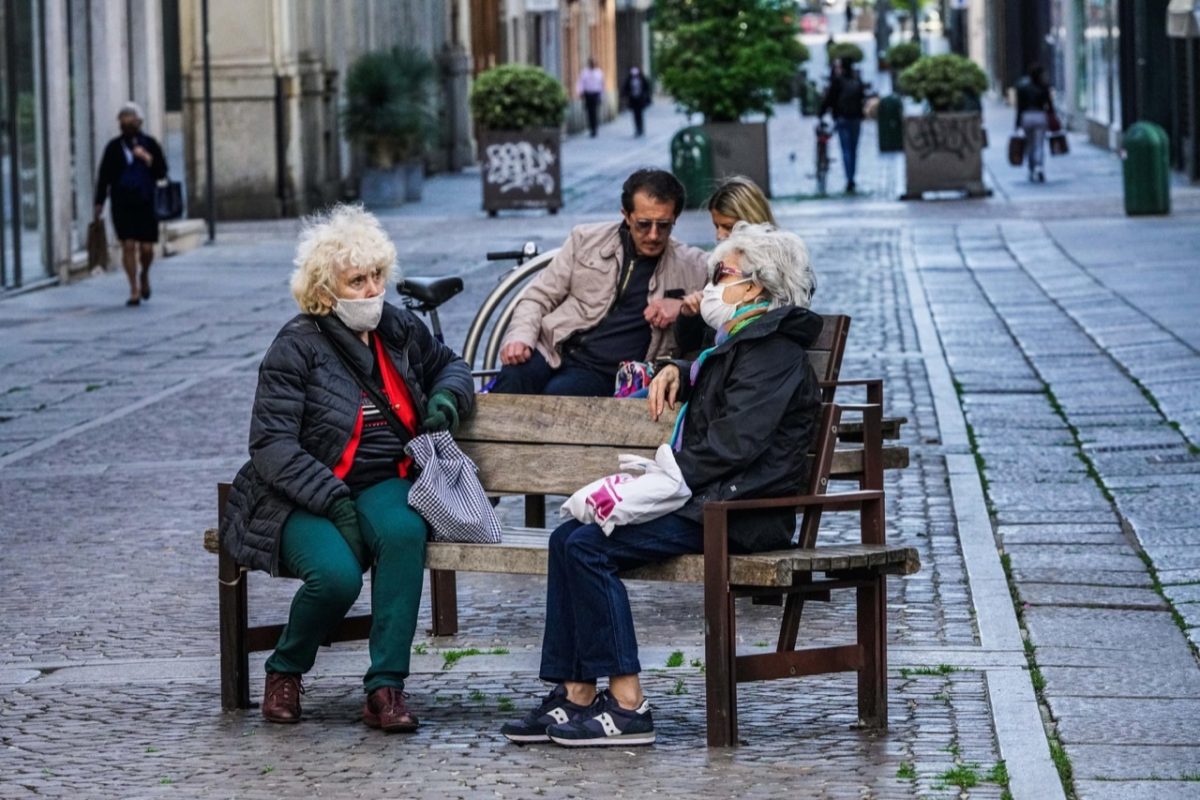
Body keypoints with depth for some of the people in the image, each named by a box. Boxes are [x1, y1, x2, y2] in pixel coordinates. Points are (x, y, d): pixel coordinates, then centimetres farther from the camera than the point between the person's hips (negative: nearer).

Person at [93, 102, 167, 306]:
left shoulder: (150, 144, 5)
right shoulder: (114, 147, 5)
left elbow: (162, 173, 3)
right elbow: (104, 176, 6)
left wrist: (147, 159, -14)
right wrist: (99, 203, 2)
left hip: (146, 203, 0)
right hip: (123, 203, 0)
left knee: (146, 248, -2)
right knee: (128, 245, -6)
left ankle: (144, 275, 30)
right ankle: (134, 290, 1)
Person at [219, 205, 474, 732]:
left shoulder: (399, 329, 9)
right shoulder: (297, 347, -7)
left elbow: (448, 363, 32)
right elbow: (271, 445, -14)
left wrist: (447, 397, 7)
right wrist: (333, 499, -24)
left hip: (383, 484, 4)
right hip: (303, 497, -4)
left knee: (403, 532, -34)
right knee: (336, 575, -34)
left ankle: (385, 688, -30)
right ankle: (285, 670, -1)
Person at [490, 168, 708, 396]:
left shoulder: (689, 265, 8)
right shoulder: (587, 239, 12)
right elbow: (538, 298, 14)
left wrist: (683, 305, -9)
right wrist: (519, 336, -7)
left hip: (606, 372, -1)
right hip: (555, 351, 1)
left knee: (555, 394, -35)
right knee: (513, 379, -35)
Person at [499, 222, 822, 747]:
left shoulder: (772, 350, -12)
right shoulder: (742, 341, 21)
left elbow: (735, 443, -23)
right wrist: (678, 373, 24)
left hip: (739, 512, -11)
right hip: (708, 499, 11)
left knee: (588, 546, -21)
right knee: (569, 538, 2)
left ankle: (626, 705, -19)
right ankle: (576, 695, -4)